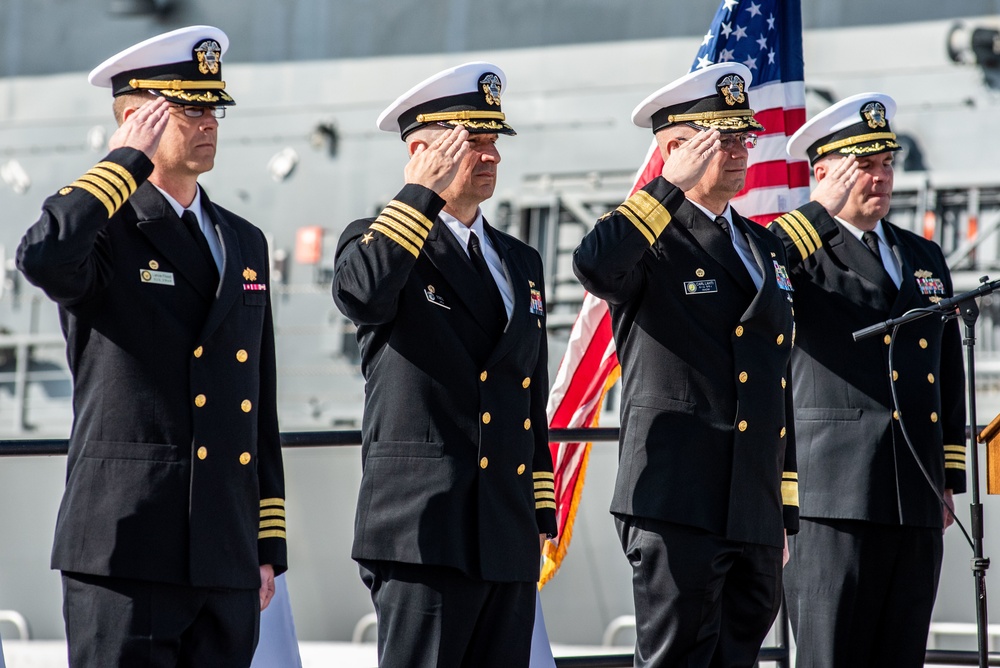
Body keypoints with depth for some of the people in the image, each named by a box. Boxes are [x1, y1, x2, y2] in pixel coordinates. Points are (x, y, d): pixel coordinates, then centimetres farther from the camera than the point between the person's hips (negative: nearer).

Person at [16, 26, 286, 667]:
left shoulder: (244, 242, 18)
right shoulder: (104, 232, -2)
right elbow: (45, 258, -29)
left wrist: (269, 544, 15)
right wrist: (127, 160, -14)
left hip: (226, 560, 6)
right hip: (128, 553, -6)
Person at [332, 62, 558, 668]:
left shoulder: (521, 263, 20)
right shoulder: (378, 241, 1)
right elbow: (359, 295, -26)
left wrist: (542, 515, 17)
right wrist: (424, 192, -18)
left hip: (509, 540, 7)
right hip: (424, 533, -7)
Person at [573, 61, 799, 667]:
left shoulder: (765, 248, 19)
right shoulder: (648, 239, -3)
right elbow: (595, 269, -30)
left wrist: (787, 511, 20)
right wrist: (672, 186, -22)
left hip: (754, 515, 7)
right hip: (678, 506, -7)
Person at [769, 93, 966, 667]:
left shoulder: (925, 258, 20)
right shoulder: (799, 249, 2)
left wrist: (947, 480, 17)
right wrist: (822, 213, -17)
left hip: (918, 508, 6)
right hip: (837, 502, -6)